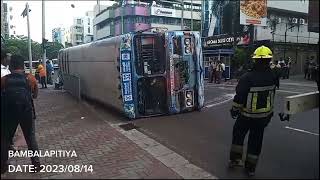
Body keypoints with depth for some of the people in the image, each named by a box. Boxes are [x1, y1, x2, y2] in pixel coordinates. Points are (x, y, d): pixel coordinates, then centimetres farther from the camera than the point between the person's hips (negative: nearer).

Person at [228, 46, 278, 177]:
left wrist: (234, 109, -1)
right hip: (264, 115, 4)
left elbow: (239, 97, -18)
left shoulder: (247, 78, -24)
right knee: (256, 140, 14)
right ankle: (250, 168, 24)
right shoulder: (272, 77, -6)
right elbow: (272, 95, 7)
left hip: (247, 115, -4)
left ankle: (234, 159, 25)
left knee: (238, 135, 18)